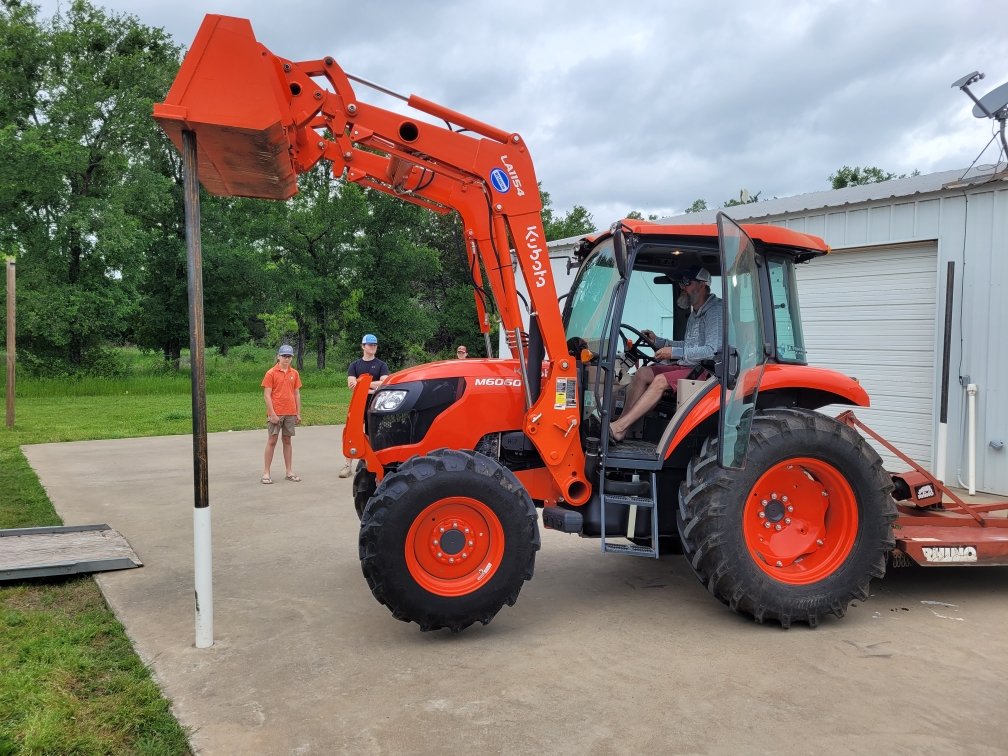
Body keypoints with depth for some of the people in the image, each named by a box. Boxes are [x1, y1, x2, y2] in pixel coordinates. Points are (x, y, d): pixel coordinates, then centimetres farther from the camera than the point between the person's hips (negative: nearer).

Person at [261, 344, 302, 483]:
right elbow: (267, 395, -7)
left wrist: (298, 413, 8)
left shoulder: (294, 373, 8)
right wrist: (272, 413, -13)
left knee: (287, 441, 10)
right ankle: (266, 473, 5)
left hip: (290, 413, 4)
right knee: (272, 441, -1)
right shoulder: (271, 373, -4)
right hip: (275, 414, -4)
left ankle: (289, 472, 14)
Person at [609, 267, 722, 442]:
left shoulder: (715, 311, -10)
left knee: (661, 381, -28)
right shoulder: (695, 314, 21)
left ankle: (618, 428, -31)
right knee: (642, 374, -9)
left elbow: (712, 350, -21)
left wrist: (675, 352, -21)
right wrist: (658, 342, 17)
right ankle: (622, 427, -17)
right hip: (687, 366, 9)